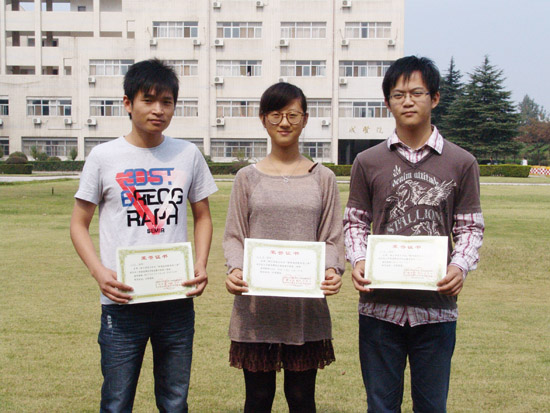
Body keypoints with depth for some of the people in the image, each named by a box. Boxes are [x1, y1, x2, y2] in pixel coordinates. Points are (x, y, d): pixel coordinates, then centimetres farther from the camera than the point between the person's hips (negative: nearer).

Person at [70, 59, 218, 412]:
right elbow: (79, 224, 3)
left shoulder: (188, 155, 5)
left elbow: (203, 217, 13)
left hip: (178, 299, 2)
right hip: (122, 301, -2)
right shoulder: (104, 157, -1)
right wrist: (99, 271, -14)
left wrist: (201, 266, -4)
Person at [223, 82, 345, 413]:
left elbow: (333, 238, 5)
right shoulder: (248, 178, 6)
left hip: (306, 307, 0)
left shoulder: (323, 178, 7)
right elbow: (234, 236, 5)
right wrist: (235, 269, -15)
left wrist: (333, 270, -15)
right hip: (256, 304, 0)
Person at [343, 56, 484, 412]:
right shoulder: (368, 162, 5)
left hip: (437, 305, 0)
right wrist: (358, 260, -10)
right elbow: (355, 222, 9)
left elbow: (470, 226, 5)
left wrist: (461, 266, -13)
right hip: (380, 304, 1)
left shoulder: (461, 163, 3)